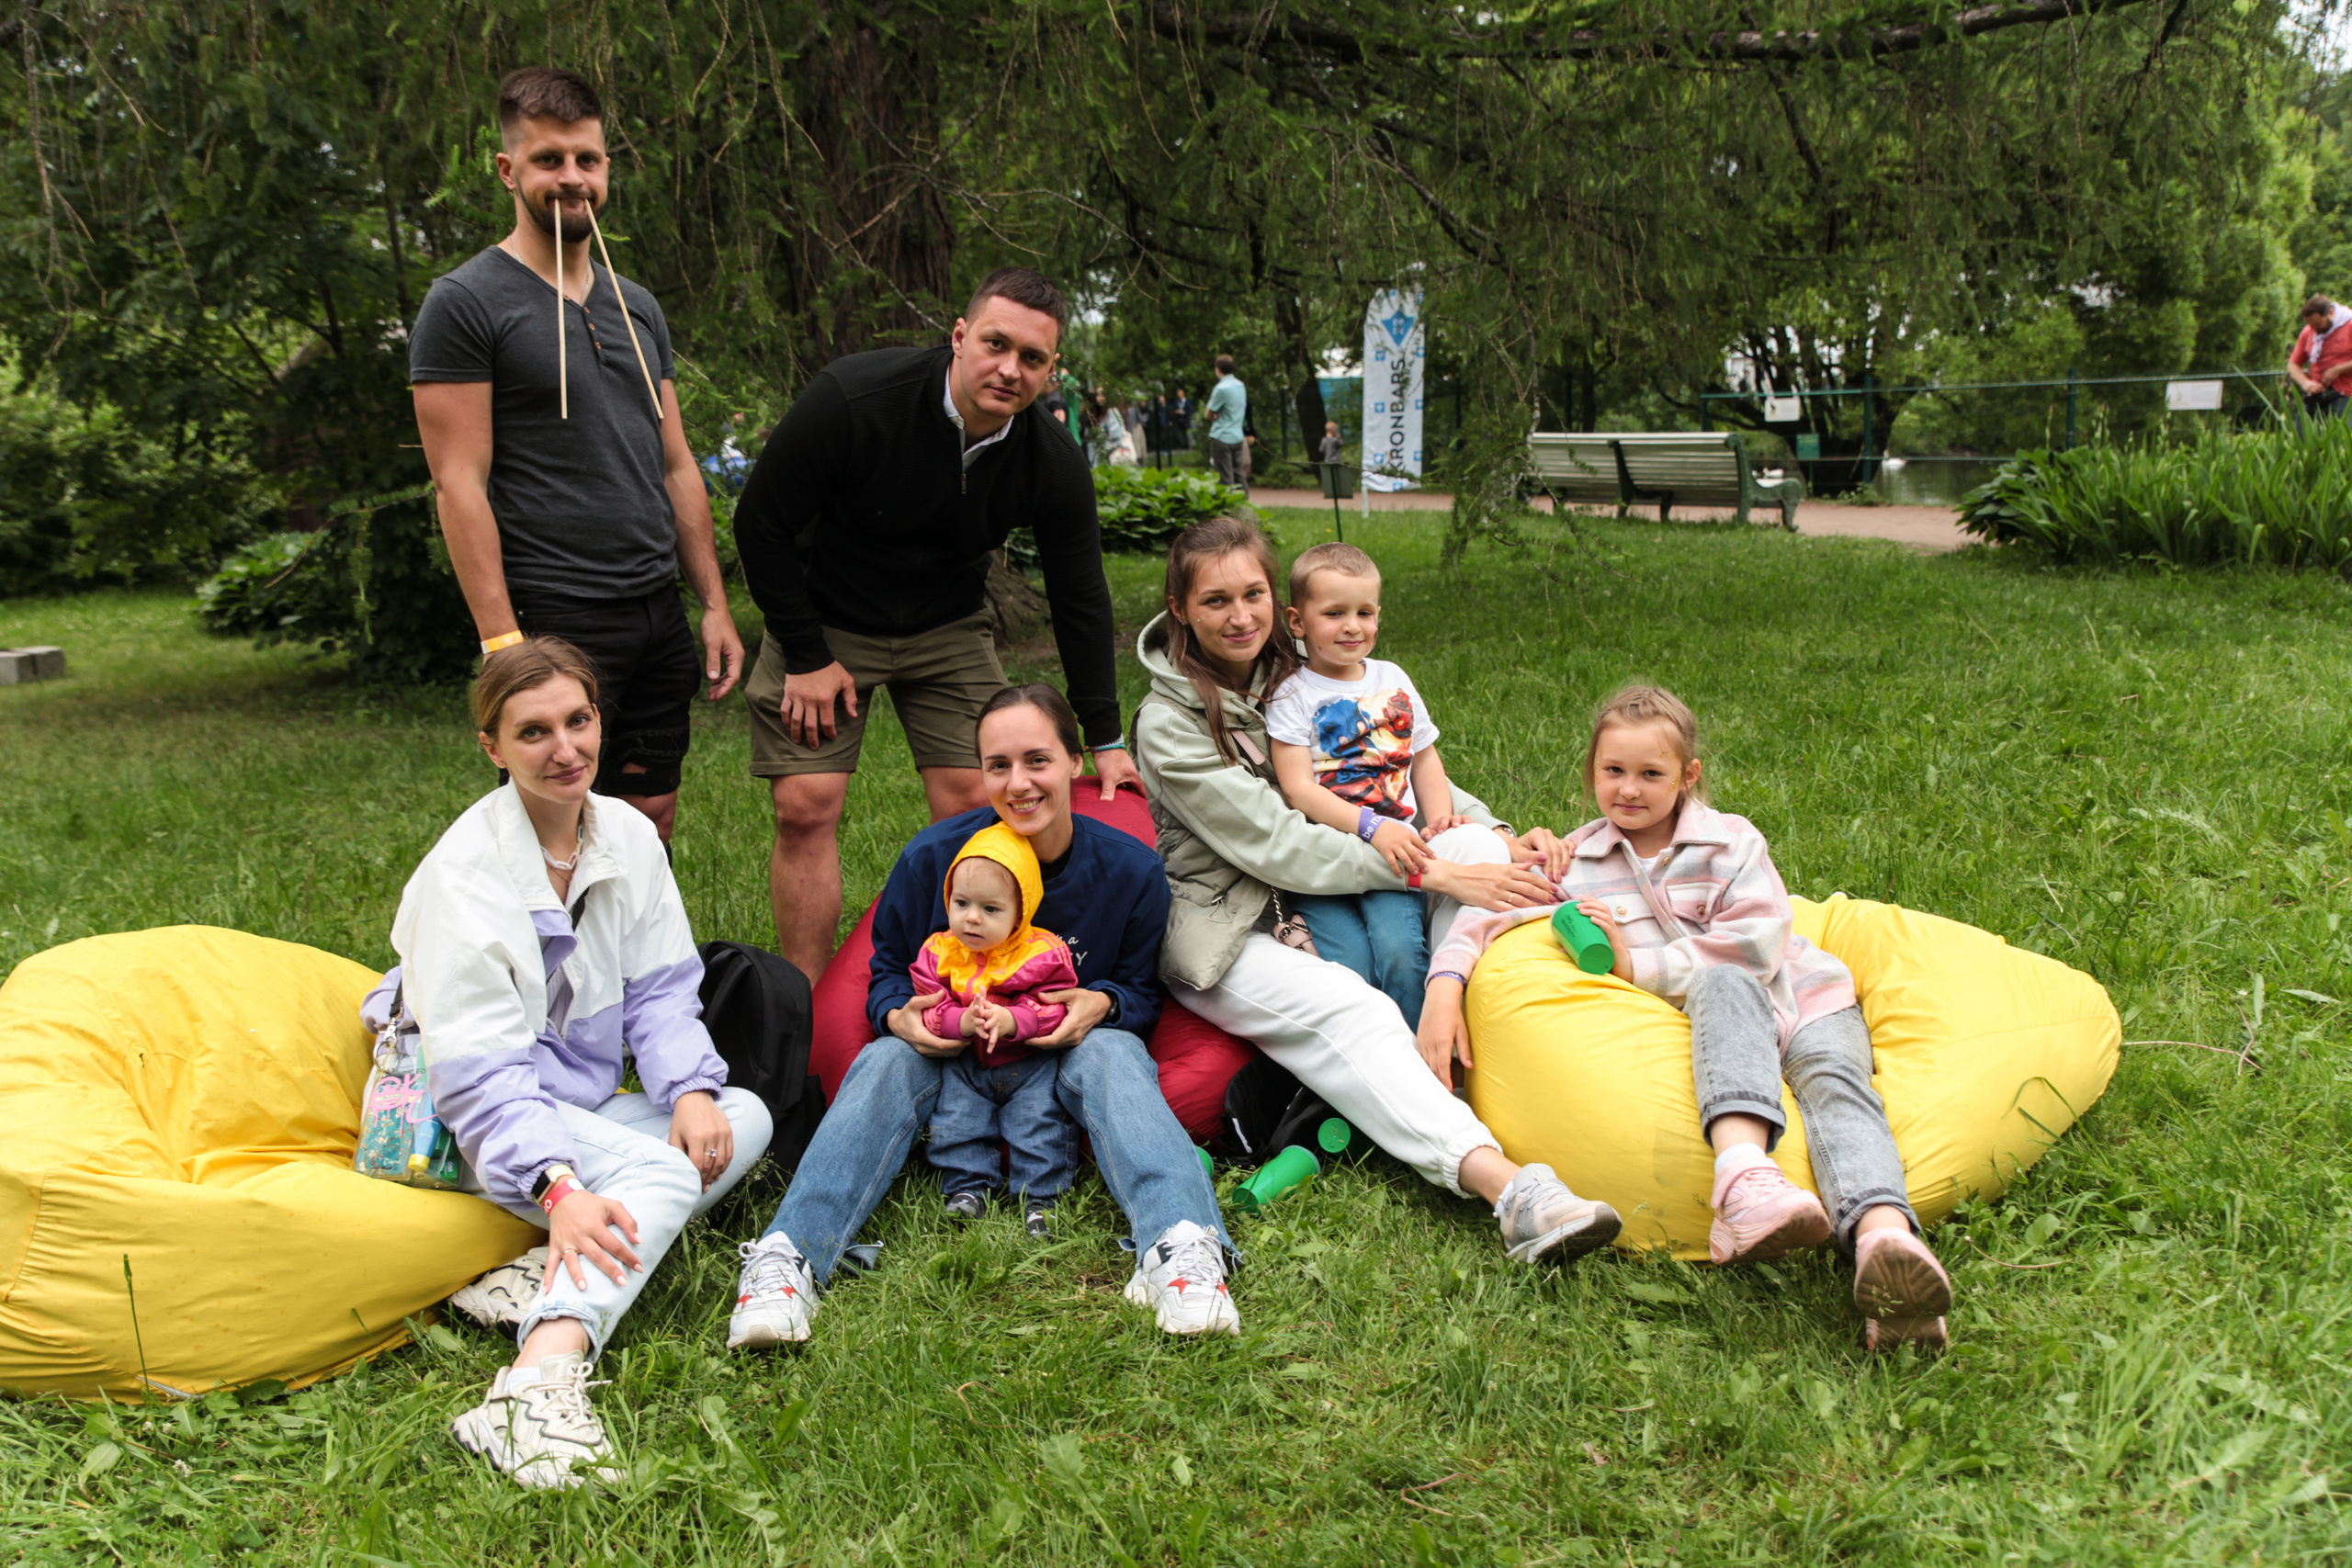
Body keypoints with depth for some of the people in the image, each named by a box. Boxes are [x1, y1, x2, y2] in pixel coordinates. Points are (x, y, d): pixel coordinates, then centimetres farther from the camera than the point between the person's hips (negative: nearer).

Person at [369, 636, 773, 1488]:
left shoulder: (629, 836, 0)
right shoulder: (463, 872, -19)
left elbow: (660, 992, 1)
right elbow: (480, 1072, -25)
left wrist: (690, 1090, -19)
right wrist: (556, 1187, -39)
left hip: (584, 1102, 8)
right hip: (477, 1128, -7)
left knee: (744, 1116, -12)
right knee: (665, 1170, -29)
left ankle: (546, 1278, -24)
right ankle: (541, 1380, -49)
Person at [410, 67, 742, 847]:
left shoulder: (638, 307, 17)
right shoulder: (465, 303, -4)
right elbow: (460, 484, -10)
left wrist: (716, 605, 12)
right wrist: (501, 644, -17)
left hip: (658, 616, 7)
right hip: (553, 626, -6)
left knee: (652, 823, 10)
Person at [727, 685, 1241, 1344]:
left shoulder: (1130, 869, -10)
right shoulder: (932, 856, -10)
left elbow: (1141, 989, 5)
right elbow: (888, 967, 5)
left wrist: (1102, 1005, -20)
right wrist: (900, 1015, -20)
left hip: (1072, 1047, 0)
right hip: (949, 1049, 1)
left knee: (1111, 1054, -33)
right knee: (886, 1061, -30)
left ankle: (1181, 1244, -55)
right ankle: (786, 1256, -44)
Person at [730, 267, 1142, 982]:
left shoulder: (1053, 465, -15)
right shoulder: (853, 398, -27)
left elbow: (1080, 599, -3)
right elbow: (761, 524, -16)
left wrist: (1105, 740, -2)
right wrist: (806, 655, -14)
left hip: (949, 629, 3)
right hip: (825, 621, -3)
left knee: (973, 807, -5)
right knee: (805, 809, -9)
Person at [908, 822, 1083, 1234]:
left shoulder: (1043, 955, -12)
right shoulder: (938, 954, -3)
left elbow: (1054, 1008, -13)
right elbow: (929, 1008, -6)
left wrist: (1011, 1021, -31)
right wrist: (962, 1022, -28)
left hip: (1031, 1064, -2)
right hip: (963, 1064, 3)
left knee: (1041, 1118, -15)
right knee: (955, 1118, -13)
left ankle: (1039, 1194, -3)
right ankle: (968, 1185, 1)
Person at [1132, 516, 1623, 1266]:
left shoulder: (1291, 678, 9)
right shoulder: (1169, 724, -10)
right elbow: (1276, 847, -19)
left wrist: (1495, 833, -8)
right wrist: (1437, 874, -24)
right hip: (1221, 933, -7)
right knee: (1347, 1011, -34)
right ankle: (1508, 1185, -54)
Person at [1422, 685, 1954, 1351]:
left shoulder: (1730, 841, 7)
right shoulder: (1575, 861, 13)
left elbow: (1758, 944, -7)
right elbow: (1486, 917, 6)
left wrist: (1640, 965, -12)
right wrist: (1444, 986, -15)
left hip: (1802, 1000, 1)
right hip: (1718, 1024, -1)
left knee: (1834, 1083, -32)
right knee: (1726, 984, -35)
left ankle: (1884, 1237, -64)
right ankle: (1743, 1178, -63)